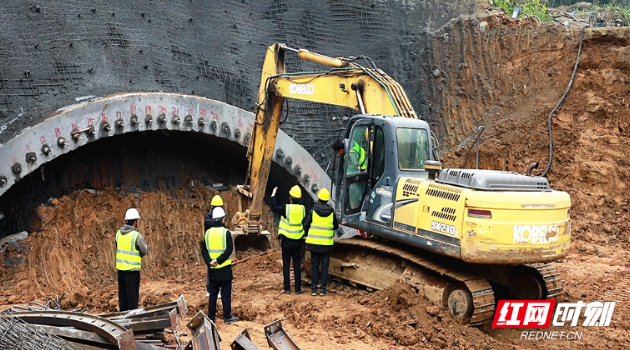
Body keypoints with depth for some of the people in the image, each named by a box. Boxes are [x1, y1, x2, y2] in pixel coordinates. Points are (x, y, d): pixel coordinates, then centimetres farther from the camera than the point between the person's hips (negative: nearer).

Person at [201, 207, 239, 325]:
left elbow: (204, 250, 0)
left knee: (212, 294, 11)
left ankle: (211, 317, 14)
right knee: (226, 294, 4)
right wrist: (219, 260, -16)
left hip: (212, 270, 4)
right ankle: (227, 317, 9)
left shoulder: (208, 233, 4)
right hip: (225, 269, -4)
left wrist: (209, 261, -9)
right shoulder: (226, 232, -10)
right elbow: (229, 250, -18)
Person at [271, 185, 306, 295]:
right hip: (298, 240, 3)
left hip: (287, 240, -3)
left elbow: (274, 207, 0)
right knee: (297, 264, 7)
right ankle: (298, 288, 9)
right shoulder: (302, 209, -3)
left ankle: (287, 288, 7)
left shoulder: (286, 208, -13)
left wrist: (273, 194, 11)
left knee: (286, 264, 5)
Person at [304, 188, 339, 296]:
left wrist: (308, 235, 17)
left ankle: (314, 289, 8)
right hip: (327, 244, 0)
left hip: (314, 243, 0)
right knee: (325, 266, 7)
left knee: (314, 266, 7)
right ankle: (323, 289, 6)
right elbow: (336, 226, 11)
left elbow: (306, 225, -2)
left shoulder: (313, 211, -6)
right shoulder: (331, 213, -2)